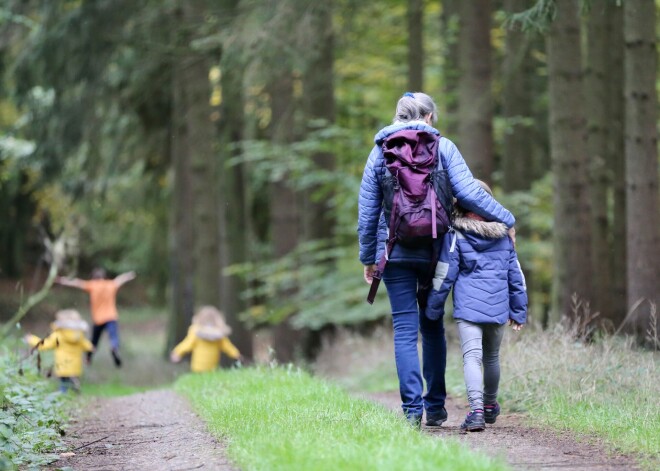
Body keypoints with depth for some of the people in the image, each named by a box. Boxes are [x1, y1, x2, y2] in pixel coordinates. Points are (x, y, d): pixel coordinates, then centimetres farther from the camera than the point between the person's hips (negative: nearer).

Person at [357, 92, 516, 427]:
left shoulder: (380, 152, 5)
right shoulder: (442, 147, 1)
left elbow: (367, 211, 6)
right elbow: (468, 193, -9)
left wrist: (368, 258, 13)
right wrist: (505, 220, 1)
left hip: (394, 251, 0)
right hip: (434, 249, 0)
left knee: (405, 329, 1)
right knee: (432, 327, 13)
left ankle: (412, 408, -8)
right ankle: (435, 406, 14)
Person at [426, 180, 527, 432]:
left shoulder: (456, 235, -3)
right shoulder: (503, 235, 10)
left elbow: (444, 275, -3)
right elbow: (516, 275, 14)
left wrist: (433, 309, 6)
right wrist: (519, 311, 22)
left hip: (468, 307, -4)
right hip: (498, 307, 4)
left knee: (472, 356, -11)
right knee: (492, 357, 21)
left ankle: (476, 410, -29)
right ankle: (490, 406, 38)